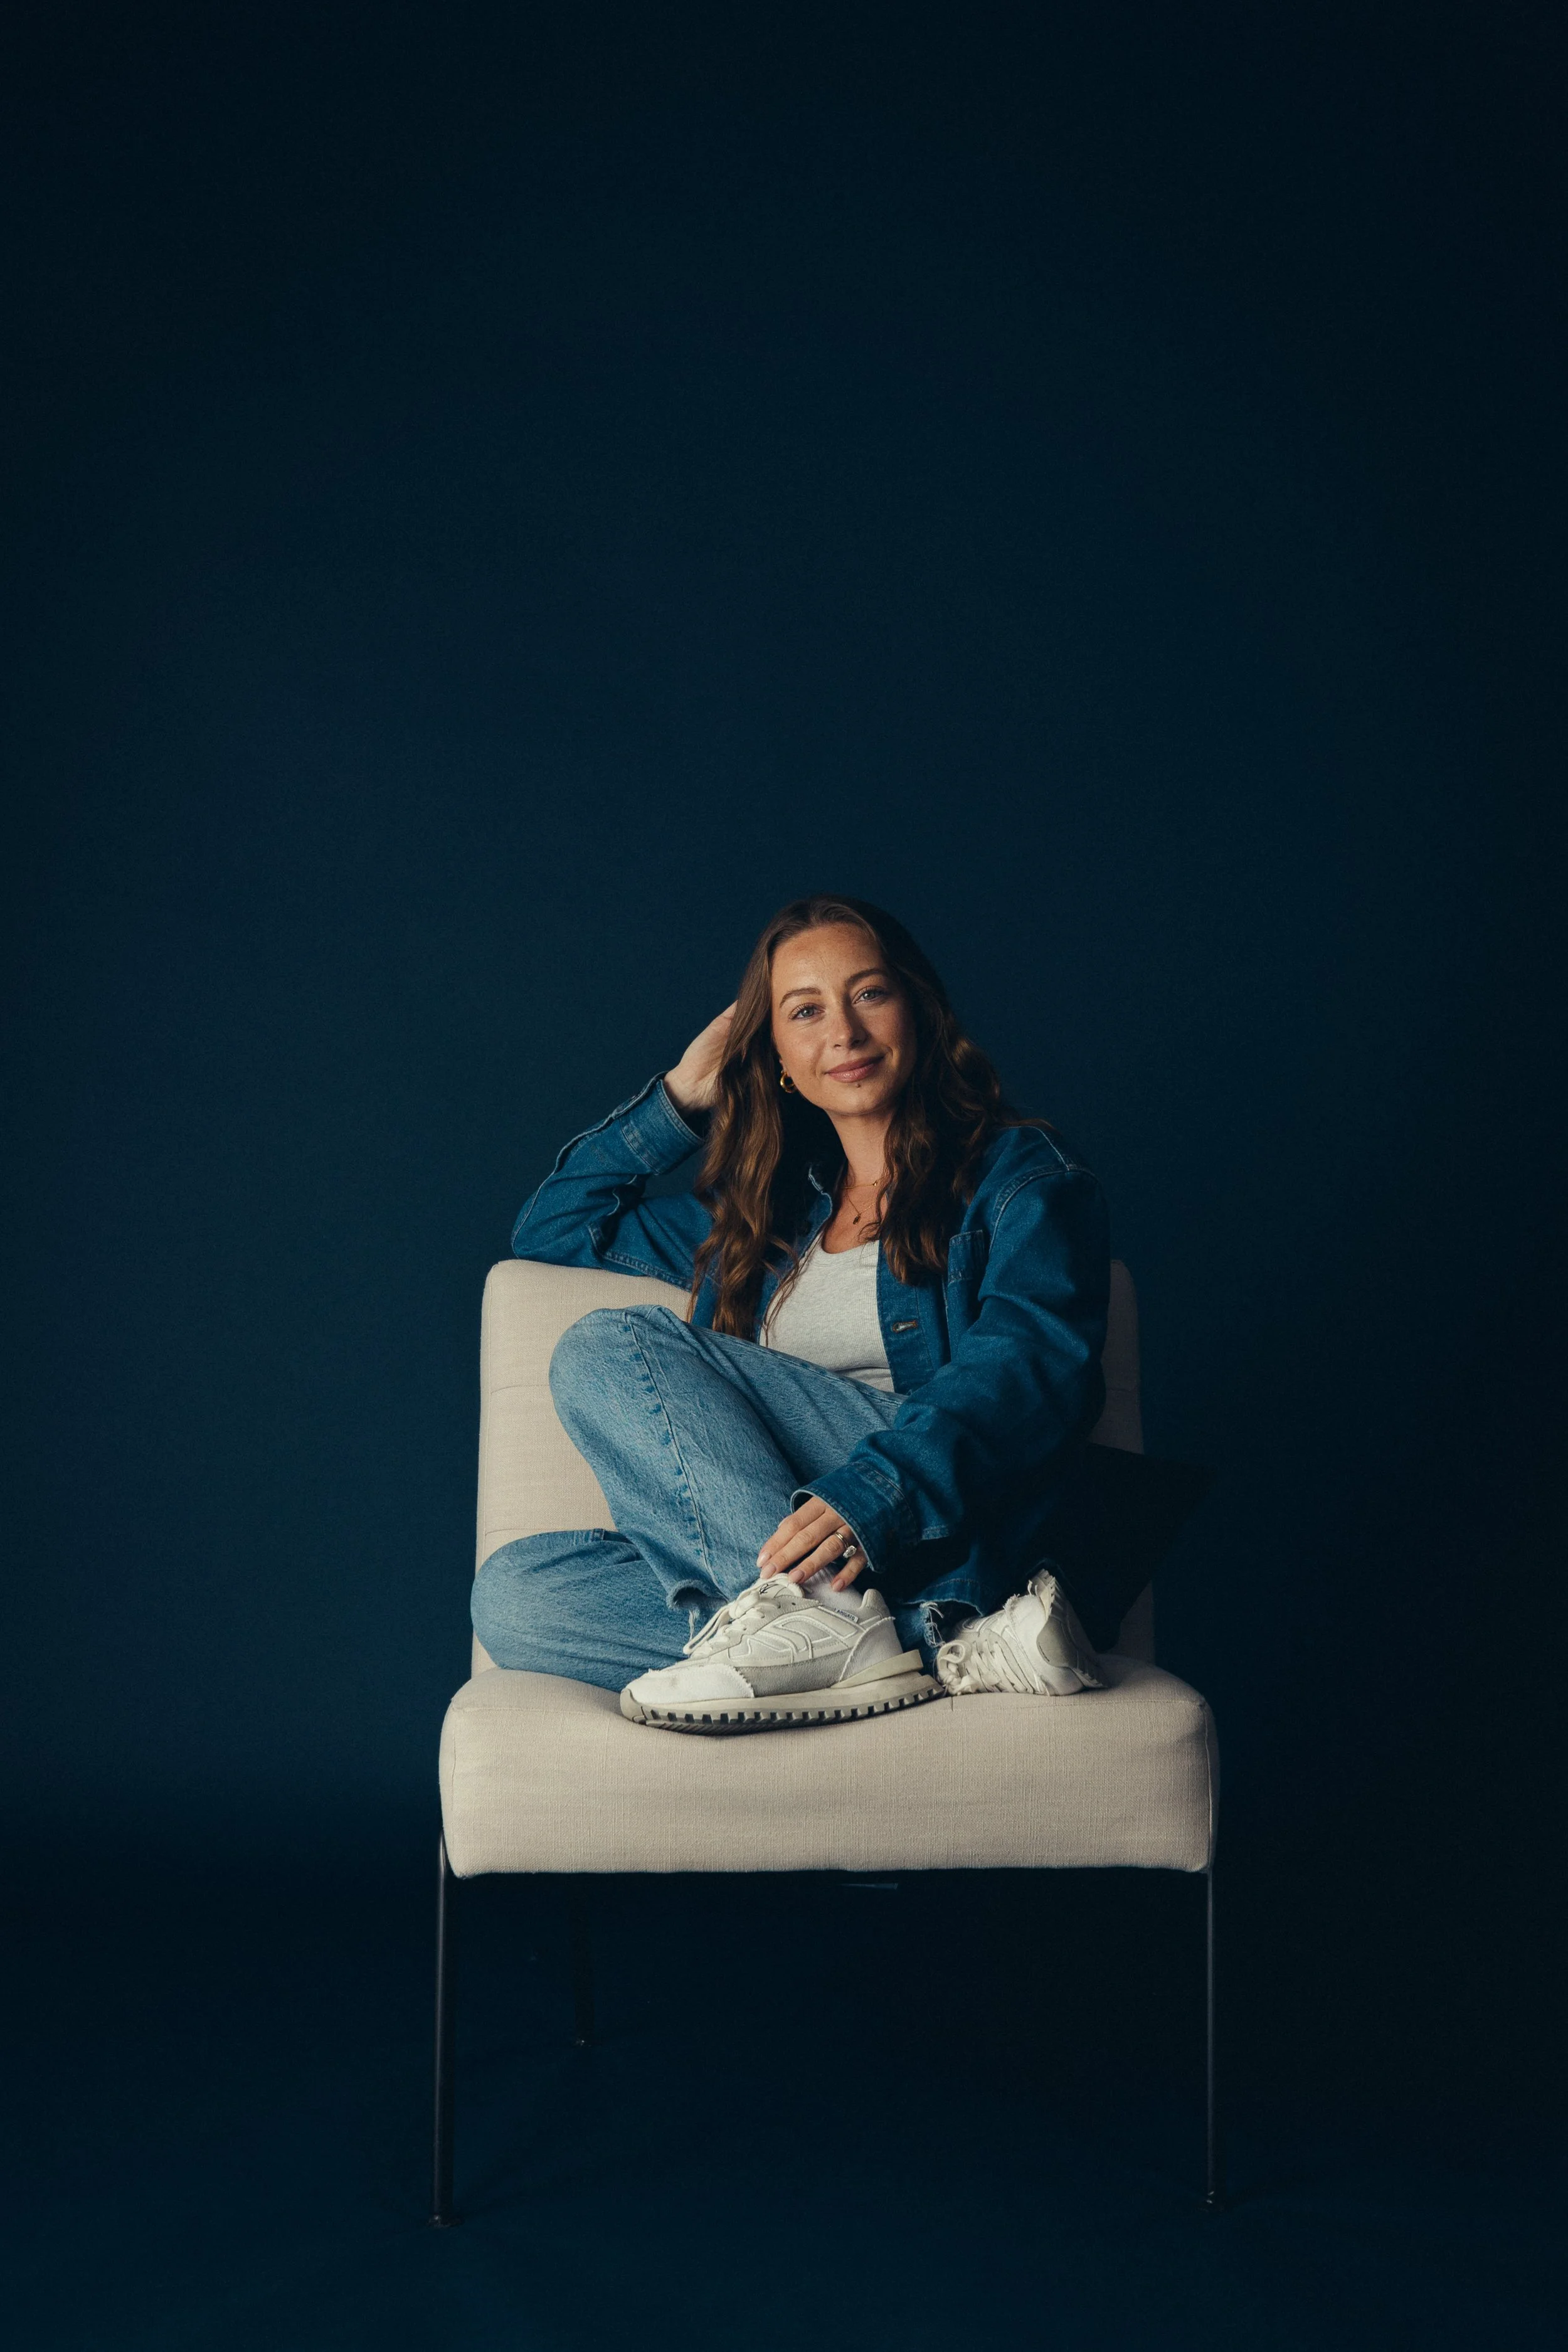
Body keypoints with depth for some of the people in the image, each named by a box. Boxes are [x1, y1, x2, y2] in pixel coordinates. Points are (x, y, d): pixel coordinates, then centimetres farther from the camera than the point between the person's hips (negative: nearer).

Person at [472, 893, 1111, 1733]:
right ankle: (937, 1648, -28)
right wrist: (680, 1097, 25)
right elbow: (551, 1231, 35)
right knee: (512, 1591, -21)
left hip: (947, 1529, -6)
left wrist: (872, 1494, -28)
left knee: (609, 1346, -17)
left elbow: (1033, 1365, -10)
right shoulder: (768, 1209, 27)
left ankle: (822, 1624, -33)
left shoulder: (1024, 1174, 9)